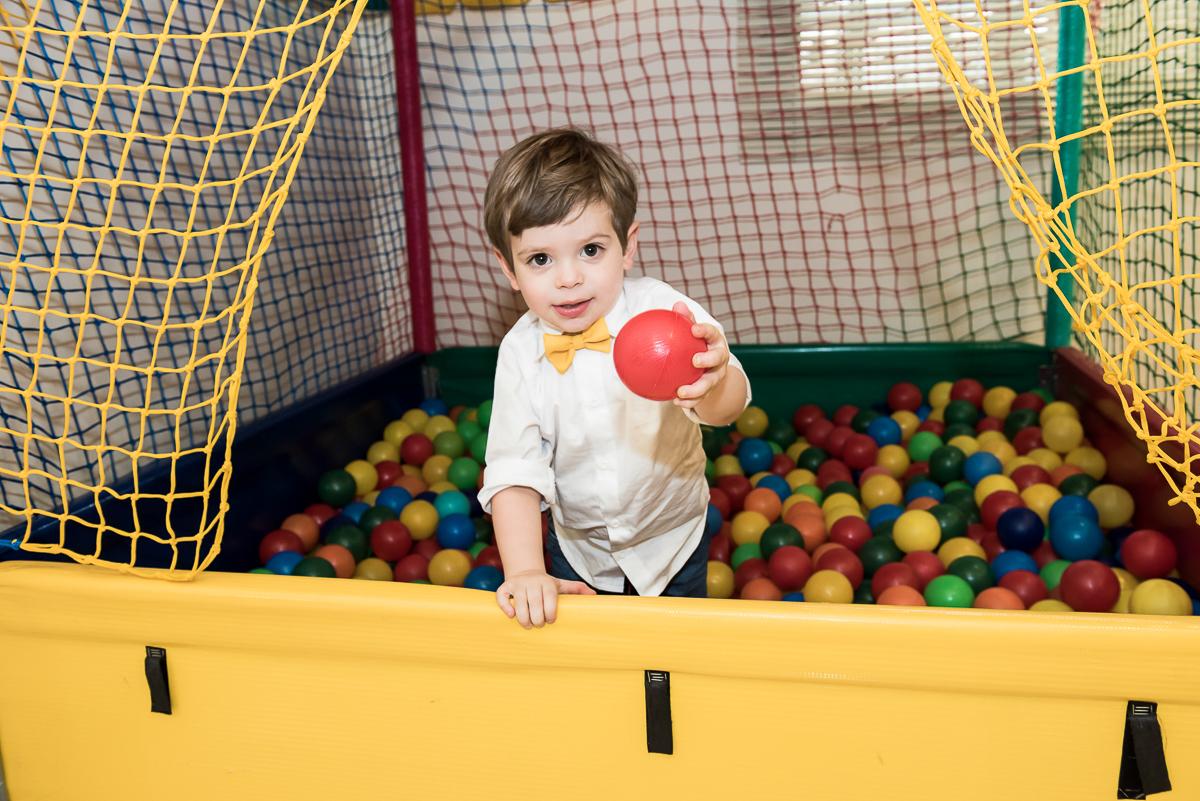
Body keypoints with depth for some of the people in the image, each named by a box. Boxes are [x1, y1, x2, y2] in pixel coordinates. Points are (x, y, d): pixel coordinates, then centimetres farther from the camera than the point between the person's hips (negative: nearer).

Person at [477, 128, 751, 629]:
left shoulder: (660, 310, -25)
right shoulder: (521, 353, -19)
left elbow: (728, 405, -38)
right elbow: (515, 473, -19)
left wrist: (711, 385, -62)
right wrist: (524, 570, -33)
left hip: (671, 535, -1)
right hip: (578, 546, 1)